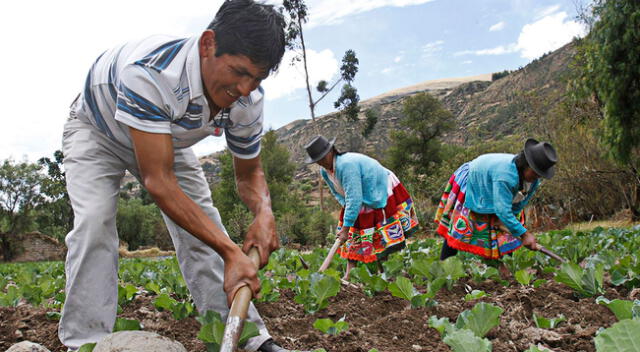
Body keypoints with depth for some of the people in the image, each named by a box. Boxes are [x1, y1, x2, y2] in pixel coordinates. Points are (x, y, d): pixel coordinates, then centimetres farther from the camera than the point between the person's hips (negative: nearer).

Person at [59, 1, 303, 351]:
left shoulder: (249, 100, -26)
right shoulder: (150, 72, -46)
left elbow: (248, 173, -10)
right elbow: (158, 181, -45)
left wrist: (263, 212, -35)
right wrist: (230, 251, -48)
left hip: (167, 140, 4)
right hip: (96, 131, -4)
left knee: (203, 224, -7)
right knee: (94, 221, -26)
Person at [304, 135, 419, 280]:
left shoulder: (346, 165, -35)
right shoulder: (324, 171, -6)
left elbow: (354, 199, -36)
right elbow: (338, 194, 6)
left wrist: (345, 229, -32)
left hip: (383, 196, -9)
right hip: (363, 203, 9)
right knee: (353, 237, 4)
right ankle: (348, 275, 5)